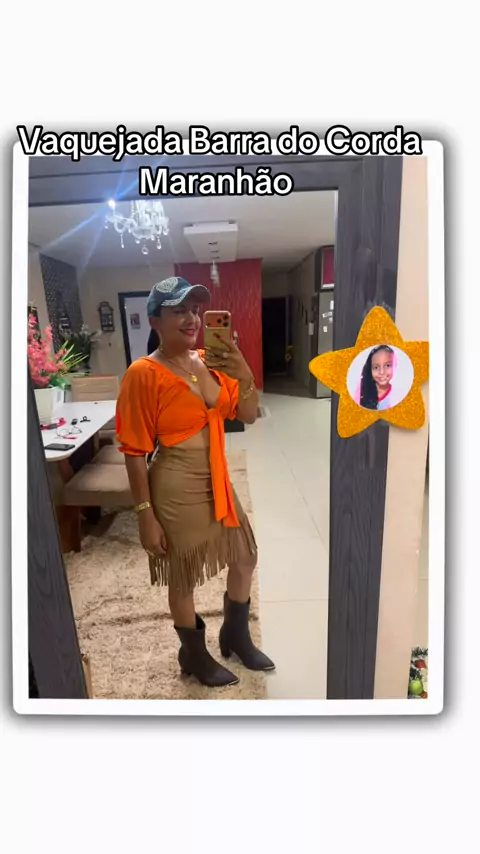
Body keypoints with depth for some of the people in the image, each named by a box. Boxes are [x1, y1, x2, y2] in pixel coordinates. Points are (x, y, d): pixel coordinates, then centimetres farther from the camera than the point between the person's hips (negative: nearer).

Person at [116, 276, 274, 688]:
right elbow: (134, 453, -15)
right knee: (184, 577, 14)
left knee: (245, 557, 20)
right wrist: (146, 515, -14)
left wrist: (244, 375, -15)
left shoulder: (210, 361, 1)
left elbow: (248, 415, 4)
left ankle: (236, 636, 47)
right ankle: (194, 655, 42)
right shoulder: (143, 374, -17)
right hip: (177, 489, -7)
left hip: (217, 481, 7)